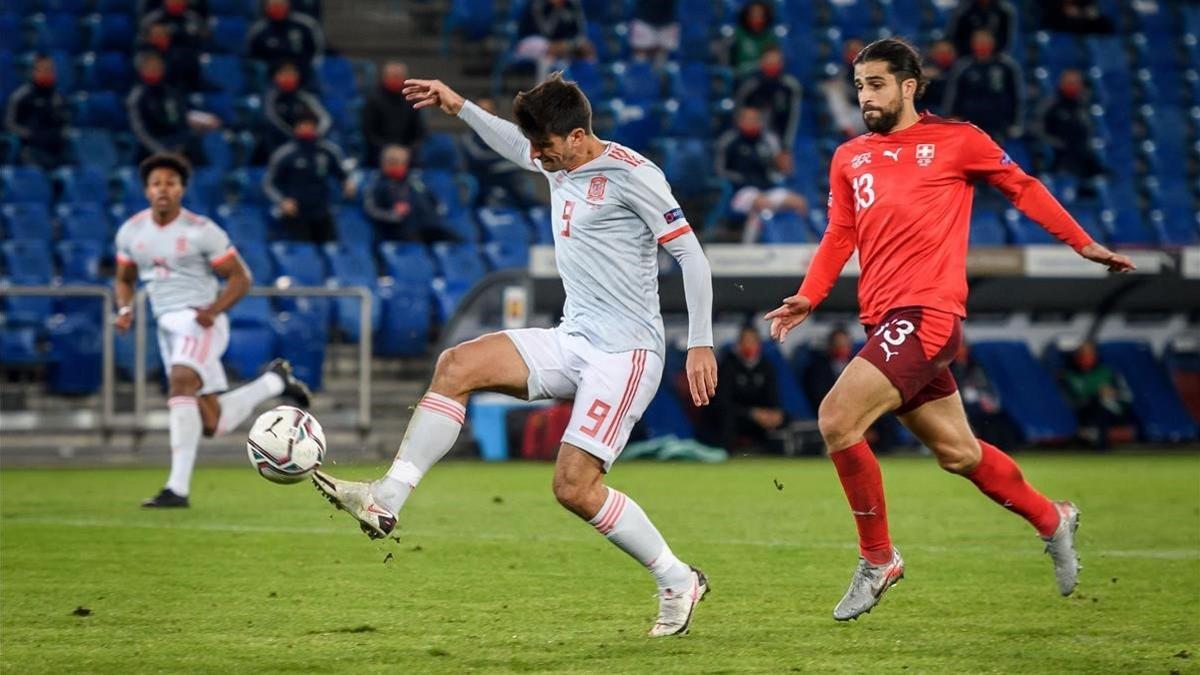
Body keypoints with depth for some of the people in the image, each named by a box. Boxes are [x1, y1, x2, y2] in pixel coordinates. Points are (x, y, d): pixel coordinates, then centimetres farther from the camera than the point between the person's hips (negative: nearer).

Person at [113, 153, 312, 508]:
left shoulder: (201, 231, -8)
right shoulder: (131, 232, 7)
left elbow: (240, 278, -3)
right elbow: (125, 280, 21)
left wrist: (214, 309, -20)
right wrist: (124, 309, -1)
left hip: (201, 322, -6)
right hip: (167, 325, 6)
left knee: (181, 384, -31)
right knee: (214, 424, 4)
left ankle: (178, 488, -32)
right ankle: (274, 381, 32)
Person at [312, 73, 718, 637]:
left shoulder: (631, 174, -14)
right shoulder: (559, 164, 10)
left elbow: (690, 253, -13)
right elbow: (515, 146, 35)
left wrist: (700, 344, -15)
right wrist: (459, 107, 27)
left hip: (625, 353, -8)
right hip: (572, 341, 8)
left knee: (574, 486, -14)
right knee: (456, 365, -9)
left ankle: (677, 582, 3)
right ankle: (386, 500, -12)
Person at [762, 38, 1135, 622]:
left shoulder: (957, 140, 1)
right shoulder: (849, 158, 15)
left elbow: (1022, 187, 11)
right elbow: (840, 235, 18)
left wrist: (1085, 246, 14)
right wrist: (808, 298, 3)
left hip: (927, 312, -6)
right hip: (885, 321, 6)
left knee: (836, 419, -19)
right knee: (957, 452, 12)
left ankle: (877, 560, -6)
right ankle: (1051, 520, 35)